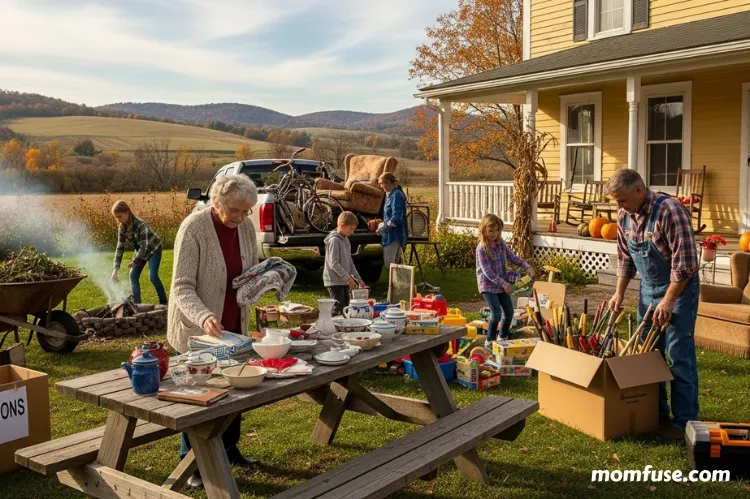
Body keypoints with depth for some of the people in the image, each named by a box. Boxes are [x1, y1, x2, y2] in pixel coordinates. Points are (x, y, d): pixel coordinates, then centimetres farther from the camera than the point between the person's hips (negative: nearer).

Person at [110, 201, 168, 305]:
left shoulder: (140, 224, -33)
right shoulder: (122, 228, -12)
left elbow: (144, 246, -31)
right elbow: (120, 248, -9)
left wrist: (134, 261, -28)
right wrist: (115, 269, -15)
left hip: (153, 249, -7)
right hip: (141, 251, 7)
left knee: (153, 276, -16)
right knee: (133, 275, -1)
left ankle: (163, 301, 0)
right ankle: (136, 303, 6)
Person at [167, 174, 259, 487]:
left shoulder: (246, 227, -2)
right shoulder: (193, 227, -22)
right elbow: (182, 288, -25)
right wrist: (204, 317, -42)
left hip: (234, 325, 6)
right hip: (197, 329, -6)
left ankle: (229, 450, 35)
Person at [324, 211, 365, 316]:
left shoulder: (346, 240, 13)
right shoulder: (334, 240, -15)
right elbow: (334, 264, -21)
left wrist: (358, 279, 13)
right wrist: (348, 278, -20)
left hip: (343, 281, 9)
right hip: (334, 281, -9)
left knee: (345, 308, 12)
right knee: (338, 310, -12)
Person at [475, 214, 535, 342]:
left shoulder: (501, 244, 2)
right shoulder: (482, 248, -18)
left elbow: (513, 257, 5)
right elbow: (487, 271, -22)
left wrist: (527, 267, -12)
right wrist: (504, 284, -26)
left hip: (502, 283, 7)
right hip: (488, 285, -7)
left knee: (509, 312, 11)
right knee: (497, 313, -14)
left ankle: (503, 337, 33)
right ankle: (490, 340, 4)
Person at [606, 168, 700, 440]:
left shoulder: (670, 211, -24)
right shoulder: (624, 216, -1)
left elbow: (685, 263, -24)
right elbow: (625, 258, 12)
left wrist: (668, 301, -22)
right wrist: (619, 293, 8)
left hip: (678, 288, -7)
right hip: (648, 288, 8)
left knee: (679, 356, -6)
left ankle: (685, 422, 2)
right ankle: (655, 413, 24)